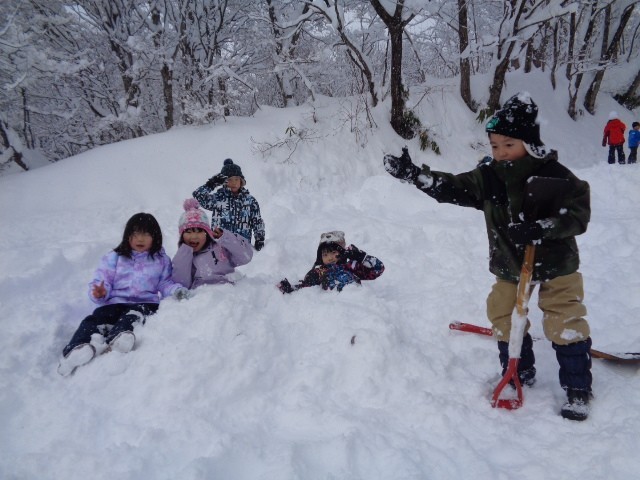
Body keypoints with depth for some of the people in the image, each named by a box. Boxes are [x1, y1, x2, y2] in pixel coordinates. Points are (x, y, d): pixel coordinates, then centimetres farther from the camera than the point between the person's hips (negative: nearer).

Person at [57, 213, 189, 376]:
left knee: (133, 316, -37)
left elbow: (165, 283, 14)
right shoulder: (115, 257, 16)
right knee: (97, 317, -31)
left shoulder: (161, 260, 18)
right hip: (116, 302, 1)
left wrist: (176, 290, -10)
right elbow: (101, 280, 10)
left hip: (146, 303, -1)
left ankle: (116, 339, -66)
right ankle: (79, 347, -54)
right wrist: (99, 293, -15)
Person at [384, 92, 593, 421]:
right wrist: (413, 174, -23)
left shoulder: (555, 174, -22)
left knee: (566, 324, -2)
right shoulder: (488, 176, -10)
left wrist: (539, 228, -39)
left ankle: (577, 389, 14)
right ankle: (519, 375, 32)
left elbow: (578, 215, -23)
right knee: (505, 318, 12)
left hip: (556, 262, -4)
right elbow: (452, 188, -10)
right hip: (509, 263, 5)